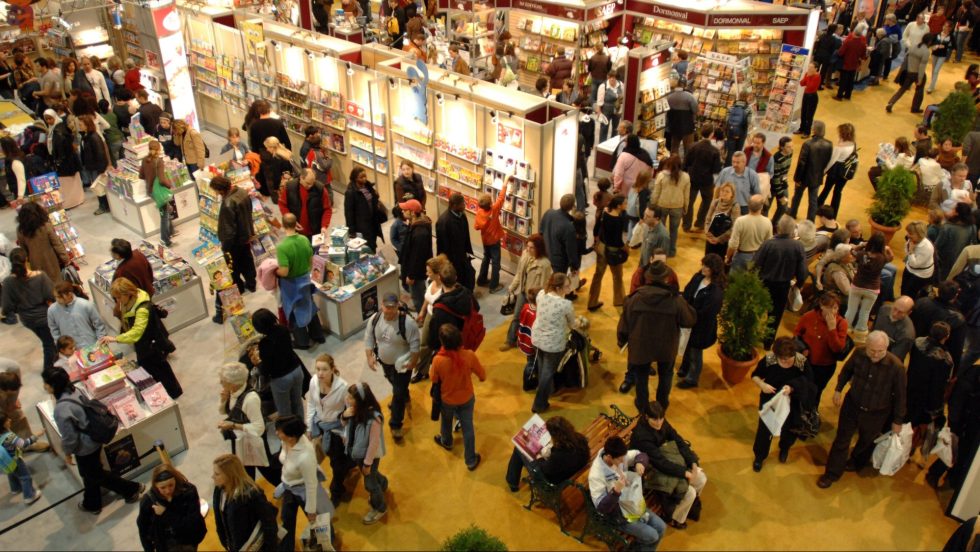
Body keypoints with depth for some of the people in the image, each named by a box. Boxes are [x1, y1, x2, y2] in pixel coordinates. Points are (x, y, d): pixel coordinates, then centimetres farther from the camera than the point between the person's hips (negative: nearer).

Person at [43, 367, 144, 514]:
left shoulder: (61, 410, -34)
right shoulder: (74, 390, -9)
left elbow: (69, 437, -24)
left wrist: (67, 452, -4)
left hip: (85, 447, -9)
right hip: (93, 439, 9)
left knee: (95, 475, 16)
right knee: (89, 474, 27)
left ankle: (132, 489, 30)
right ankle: (92, 504, 47)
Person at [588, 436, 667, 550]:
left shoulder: (619, 456, -12)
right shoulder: (596, 475, -30)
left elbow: (640, 455, 5)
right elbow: (601, 507, -29)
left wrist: (640, 463, -19)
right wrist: (615, 491, -43)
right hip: (616, 513, -7)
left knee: (661, 527, 1)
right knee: (651, 536, -14)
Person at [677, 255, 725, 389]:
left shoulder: (717, 290, -27)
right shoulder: (697, 277, -6)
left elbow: (706, 312, -25)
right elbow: (686, 293, -2)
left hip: (702, 325, -6)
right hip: (689, 319, 6)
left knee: (695, 352, 13)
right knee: (687, 346, 27)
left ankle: (692, 379, 35)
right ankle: (684, 369, 51)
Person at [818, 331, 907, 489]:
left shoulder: (896, 366, -30)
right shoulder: (859, 353, -22)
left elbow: (900, 395, -15)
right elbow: (847, 370, 1)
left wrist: (898, 420, -5)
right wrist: (838, 390, 7)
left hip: (876, 413, -1)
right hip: (851, 405, 1)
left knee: (866, 441, 25)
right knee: (841, 440, 12)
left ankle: (856, 463, 55)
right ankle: (832, 473, 29)